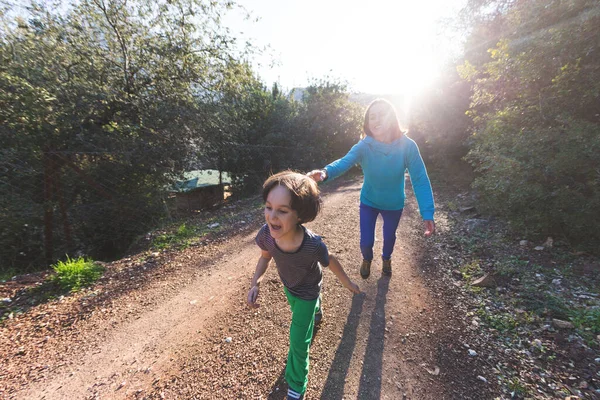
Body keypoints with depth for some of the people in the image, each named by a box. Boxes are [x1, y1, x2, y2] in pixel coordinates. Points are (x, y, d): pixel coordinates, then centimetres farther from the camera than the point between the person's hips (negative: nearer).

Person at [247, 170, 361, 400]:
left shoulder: (313, 244, -45)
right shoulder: (266, 233, -35)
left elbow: (330, 262, -21)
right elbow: (265, 256, -11)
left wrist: (347, 283, -3)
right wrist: (255, 283, -24)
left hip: (307, 291, -4)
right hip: (288, 286, 5)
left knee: (298, 343, 7)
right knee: (298, 310, 36)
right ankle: (316, 308, 73)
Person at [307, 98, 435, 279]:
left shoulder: (407, 146, -25)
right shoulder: (364, 146, -24)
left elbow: (420, 180, -25)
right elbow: (345, 161, -42)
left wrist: (428, 214, -33)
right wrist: (325, 172, -64)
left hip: (394, 204, 1)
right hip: (369, 202, 0)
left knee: (389, 237, 22)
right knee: (366, 242, 6)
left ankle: (386, 259, 60)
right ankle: (367, 259, 46)